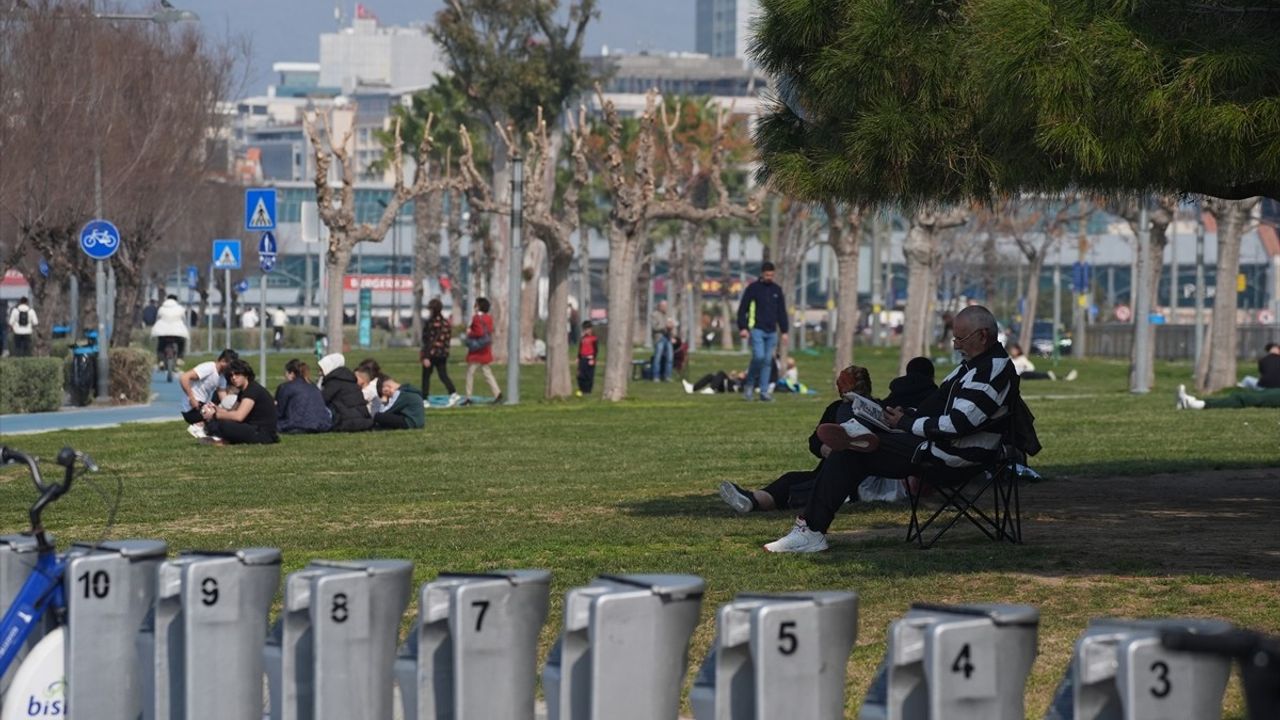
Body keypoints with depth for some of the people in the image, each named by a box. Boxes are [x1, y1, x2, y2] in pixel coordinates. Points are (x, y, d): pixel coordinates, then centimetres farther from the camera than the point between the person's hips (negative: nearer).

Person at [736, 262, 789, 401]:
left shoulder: (777, 290, 11)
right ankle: (749, 384, 3)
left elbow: (782, 312, 17)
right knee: (759, 356, -18)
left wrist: (784, 331, 10)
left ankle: (764, 391, 6)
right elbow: (742, 309, -3)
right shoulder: (753, 288, -1)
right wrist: (743, 327, -13)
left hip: (772, 332, 4)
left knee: (767, 361, 3)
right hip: (757, 329, -4)